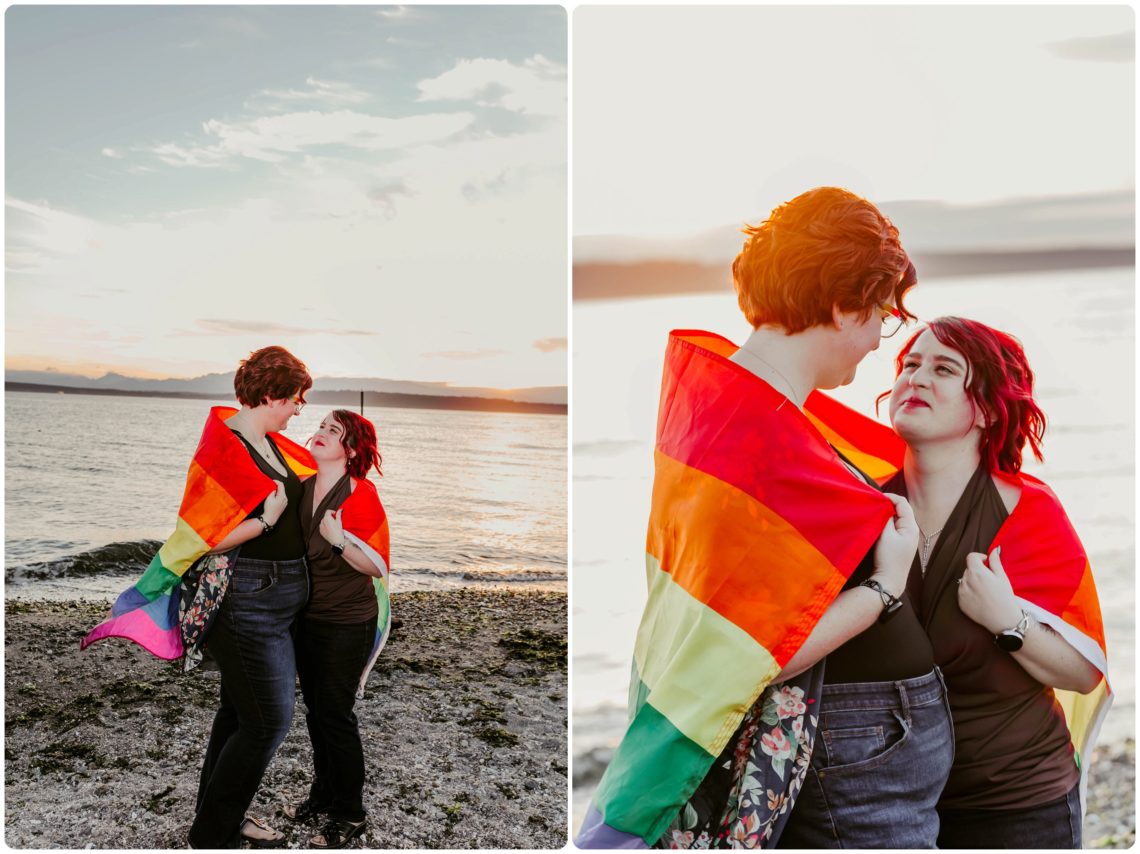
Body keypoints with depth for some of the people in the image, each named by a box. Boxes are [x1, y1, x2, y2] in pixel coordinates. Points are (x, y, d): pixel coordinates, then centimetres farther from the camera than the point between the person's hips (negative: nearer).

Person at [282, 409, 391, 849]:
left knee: (335, 713, 0)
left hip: (347, 623, -7)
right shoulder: (301, 488, 0)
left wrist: (339, 539, -32)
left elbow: (378, 567, -19)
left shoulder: (361, 494, -19)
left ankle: (350, 814, 17)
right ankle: (324, 793, 36)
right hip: (307, 617, 7)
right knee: (315, 709, 17)